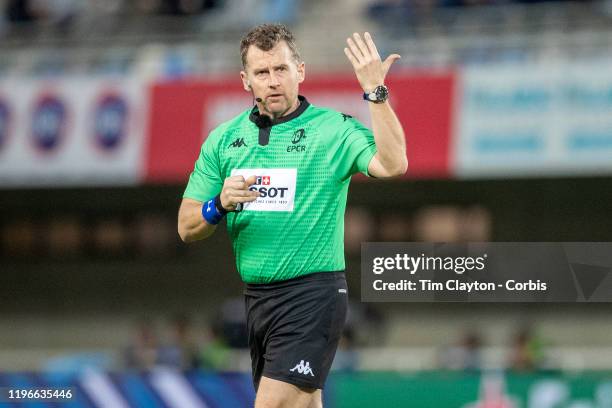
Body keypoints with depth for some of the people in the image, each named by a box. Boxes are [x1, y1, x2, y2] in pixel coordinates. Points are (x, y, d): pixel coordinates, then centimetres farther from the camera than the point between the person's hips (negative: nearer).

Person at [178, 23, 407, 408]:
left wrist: (375, 91, -26)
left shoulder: (334, 129, -5)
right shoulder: (224, 139, 9)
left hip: (312, 294, -6)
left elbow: (392, 164, -24)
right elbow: (188, 228, 10)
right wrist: (221, 205, -12)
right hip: (256, 296, 6)